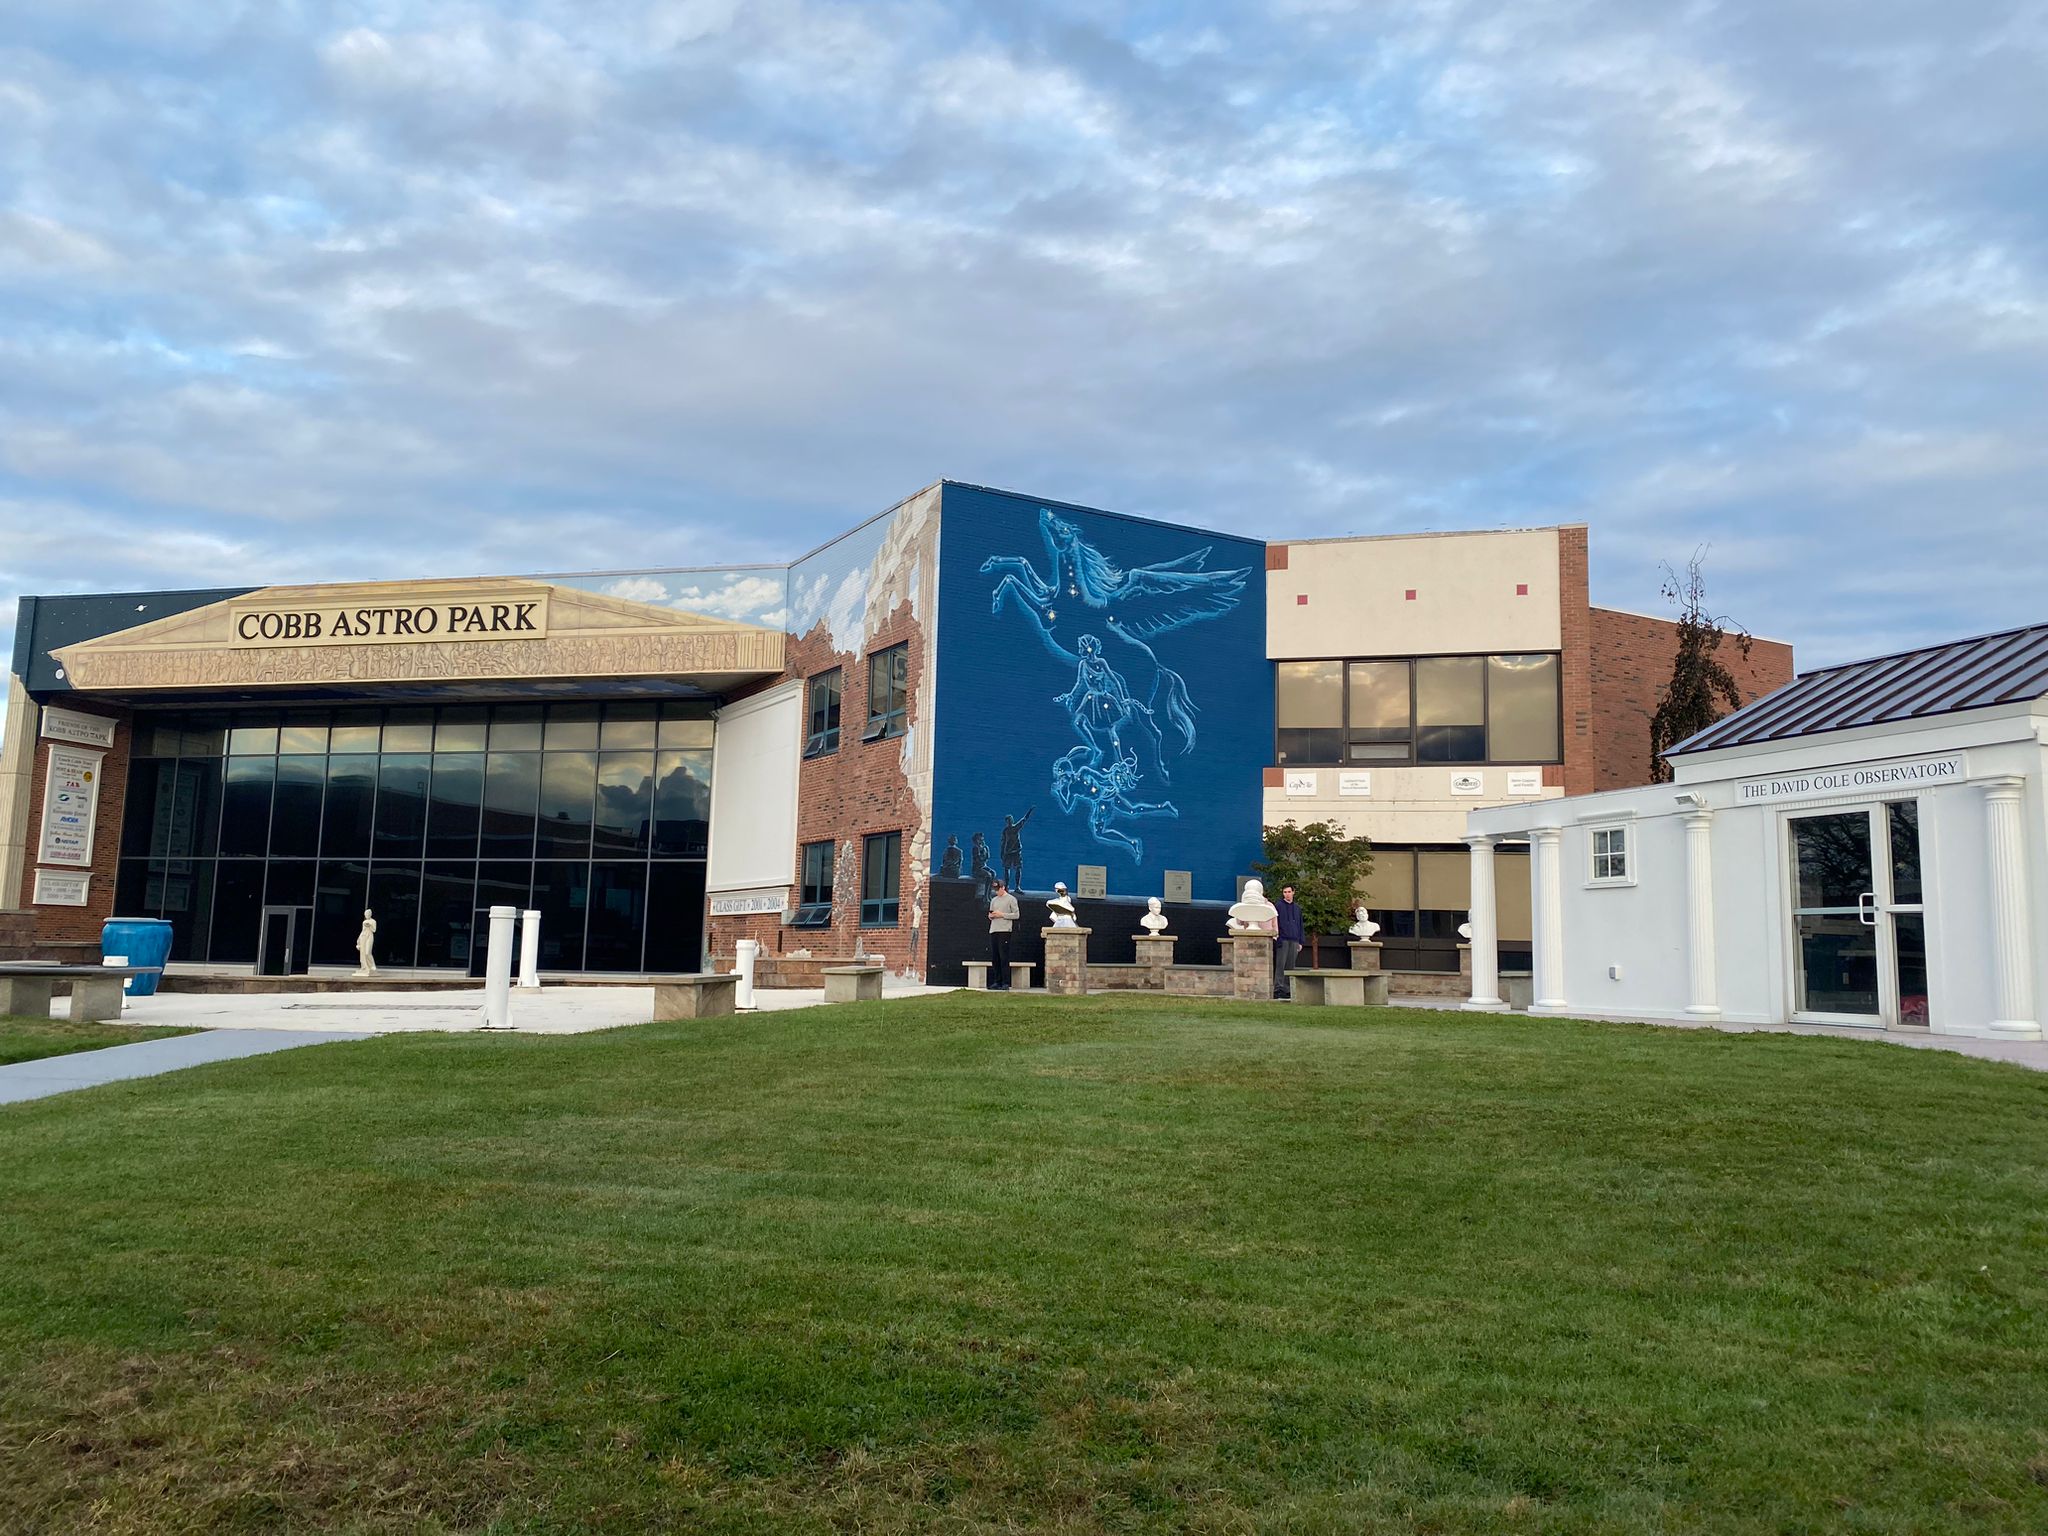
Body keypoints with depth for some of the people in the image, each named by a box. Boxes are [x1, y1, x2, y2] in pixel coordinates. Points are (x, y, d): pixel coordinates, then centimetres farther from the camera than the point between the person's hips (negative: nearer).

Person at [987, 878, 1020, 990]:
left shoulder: (1011, 899, 1)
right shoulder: (993, 900, 20)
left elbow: (1016, 915, -5)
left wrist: (1001, 914, -11)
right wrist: (991, 915, 1)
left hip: (1004, 930, -7)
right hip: (993, 930, 7)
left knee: (1004, 957, -10)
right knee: (994, 957, 5)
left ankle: (1005, 983, -9)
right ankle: (996, 982, 10)